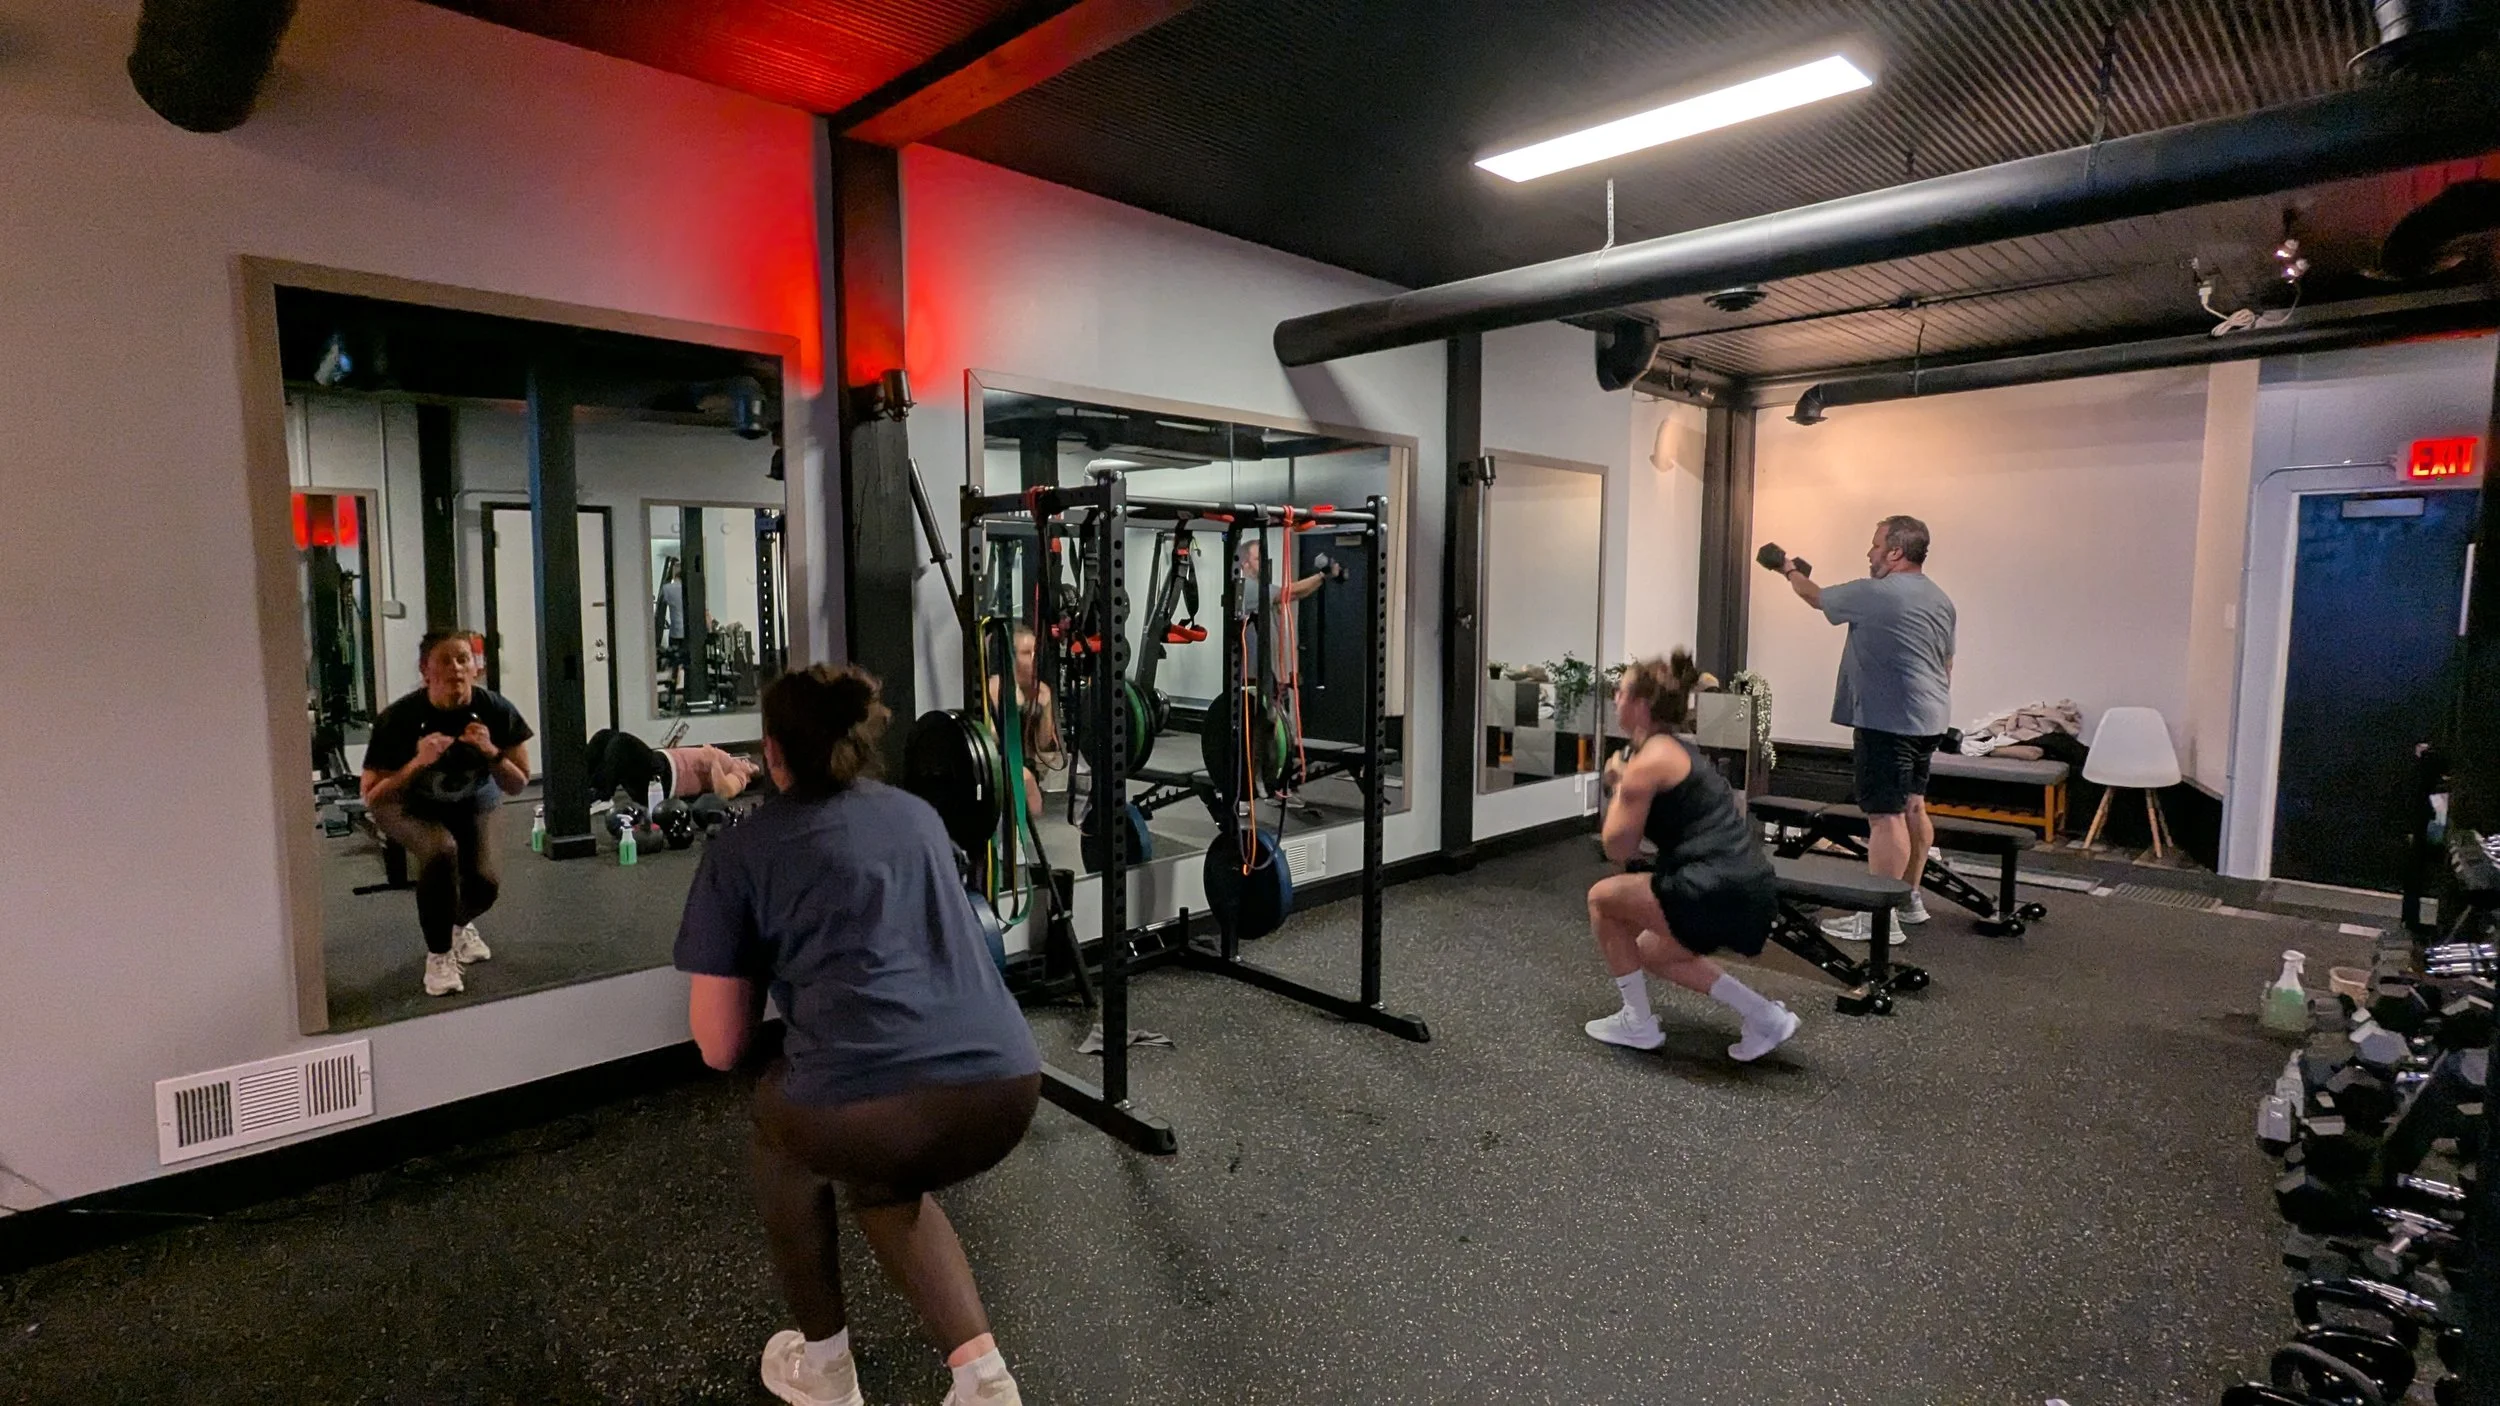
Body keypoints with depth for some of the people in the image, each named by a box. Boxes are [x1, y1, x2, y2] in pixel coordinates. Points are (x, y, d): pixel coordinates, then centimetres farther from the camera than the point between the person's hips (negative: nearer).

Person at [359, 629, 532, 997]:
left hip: (472, 801, 2)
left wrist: (491, 753, -33)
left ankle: (459, 924, 21)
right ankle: (439, 956, -12)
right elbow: (372, 798, -22)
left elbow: (517, 785, -14)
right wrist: (418, 763, -38)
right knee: (441, 850, -34)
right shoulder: (398, 719, -28)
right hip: (408, 805, -2)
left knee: (485, 882, -19)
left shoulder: (496, 711, -23)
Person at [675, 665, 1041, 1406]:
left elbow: (721, 1048, 14)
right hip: (1008, 1090, 5)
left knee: (781, 1112, 32)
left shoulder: (741, 848, 11)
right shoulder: (918, 814, 23)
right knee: (879, 1177, 37)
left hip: (872, 1108, -4)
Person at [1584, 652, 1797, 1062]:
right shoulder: (1675, 750, 19)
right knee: (1651, 952, 27)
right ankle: (1764, 1016, 19)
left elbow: (1618, 848, -7)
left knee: (1601, 897, 8)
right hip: (1751, 893, 10)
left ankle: (1637, 1023, 17)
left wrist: (1617, 785, 5)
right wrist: (1625, 783, 17)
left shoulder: (1648, 762, -11)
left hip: (1720, 895, -10)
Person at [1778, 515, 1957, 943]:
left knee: (1886, 815, -9)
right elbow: (1946, 664, 20)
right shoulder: (1940, 599, 13)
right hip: (1928, 721, 10)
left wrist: (1791, 572, 22)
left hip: (1887, 722, -10)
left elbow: (1817, 597, 2)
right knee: (1912, 806, 17)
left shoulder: (1874, 594, -14)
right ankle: (1910, 899, 29)